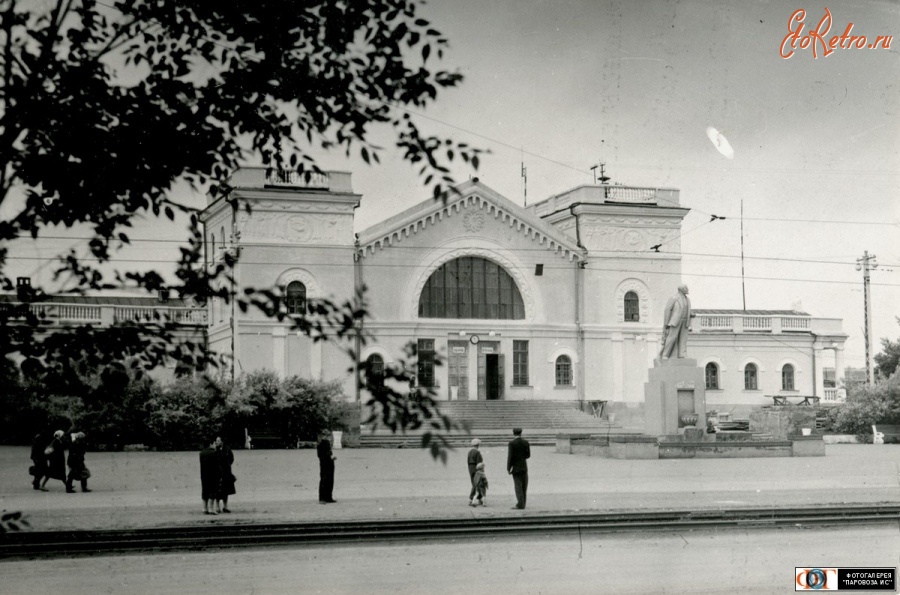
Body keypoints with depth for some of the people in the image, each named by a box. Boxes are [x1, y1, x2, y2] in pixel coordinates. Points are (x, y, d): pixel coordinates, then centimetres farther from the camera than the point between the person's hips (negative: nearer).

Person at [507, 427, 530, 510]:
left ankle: (520, 504, -6)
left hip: (516, 467, -3)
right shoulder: (526, 442, 1)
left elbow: (510, 456, -14)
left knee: (518, 485, -1)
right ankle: (522, 504, 14)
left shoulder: (512, 443, -11)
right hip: (524, 467, 3)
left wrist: (508, 468, -10)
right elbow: (528, 455, 5)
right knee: (524, 486, 11)